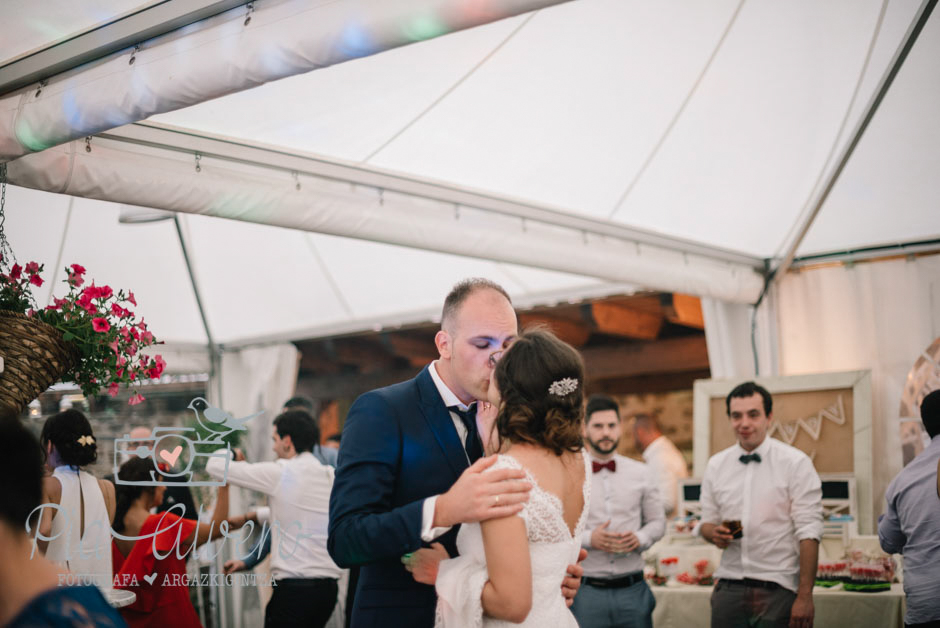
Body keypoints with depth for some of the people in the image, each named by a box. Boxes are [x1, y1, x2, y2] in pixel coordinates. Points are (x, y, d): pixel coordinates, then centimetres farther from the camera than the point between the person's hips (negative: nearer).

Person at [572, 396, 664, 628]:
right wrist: (589, 539, -17)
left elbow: (657, 521, 14)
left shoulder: (641, 473, 10)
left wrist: (640, 539, -6)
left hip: (633, 589, 3)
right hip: (586, 590, -3)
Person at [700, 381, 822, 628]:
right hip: (729, 588, 3)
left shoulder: (795, 463, -4)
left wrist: (805, 597, -14)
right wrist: (714, 533, -7)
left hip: (777, 590, -3)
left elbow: (808, 533, -8)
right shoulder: (716, 465, 9)